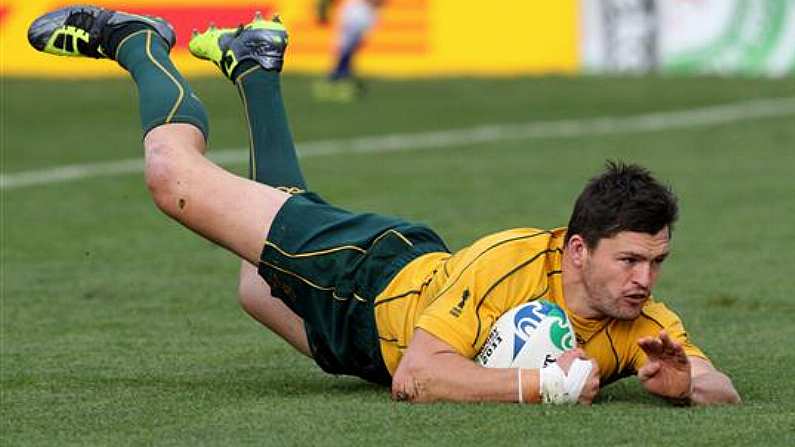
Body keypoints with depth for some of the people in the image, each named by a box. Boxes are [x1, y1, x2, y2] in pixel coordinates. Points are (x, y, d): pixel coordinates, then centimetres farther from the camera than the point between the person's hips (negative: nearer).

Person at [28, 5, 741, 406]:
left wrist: (681, 381, -48)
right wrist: (544, 385, -53)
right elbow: (415, 378, -45)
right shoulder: (508, 266, -42)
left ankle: (255, 62, 51)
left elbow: (724, 393, -26)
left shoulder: (641, 323, -29)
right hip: (367, 276, -5)